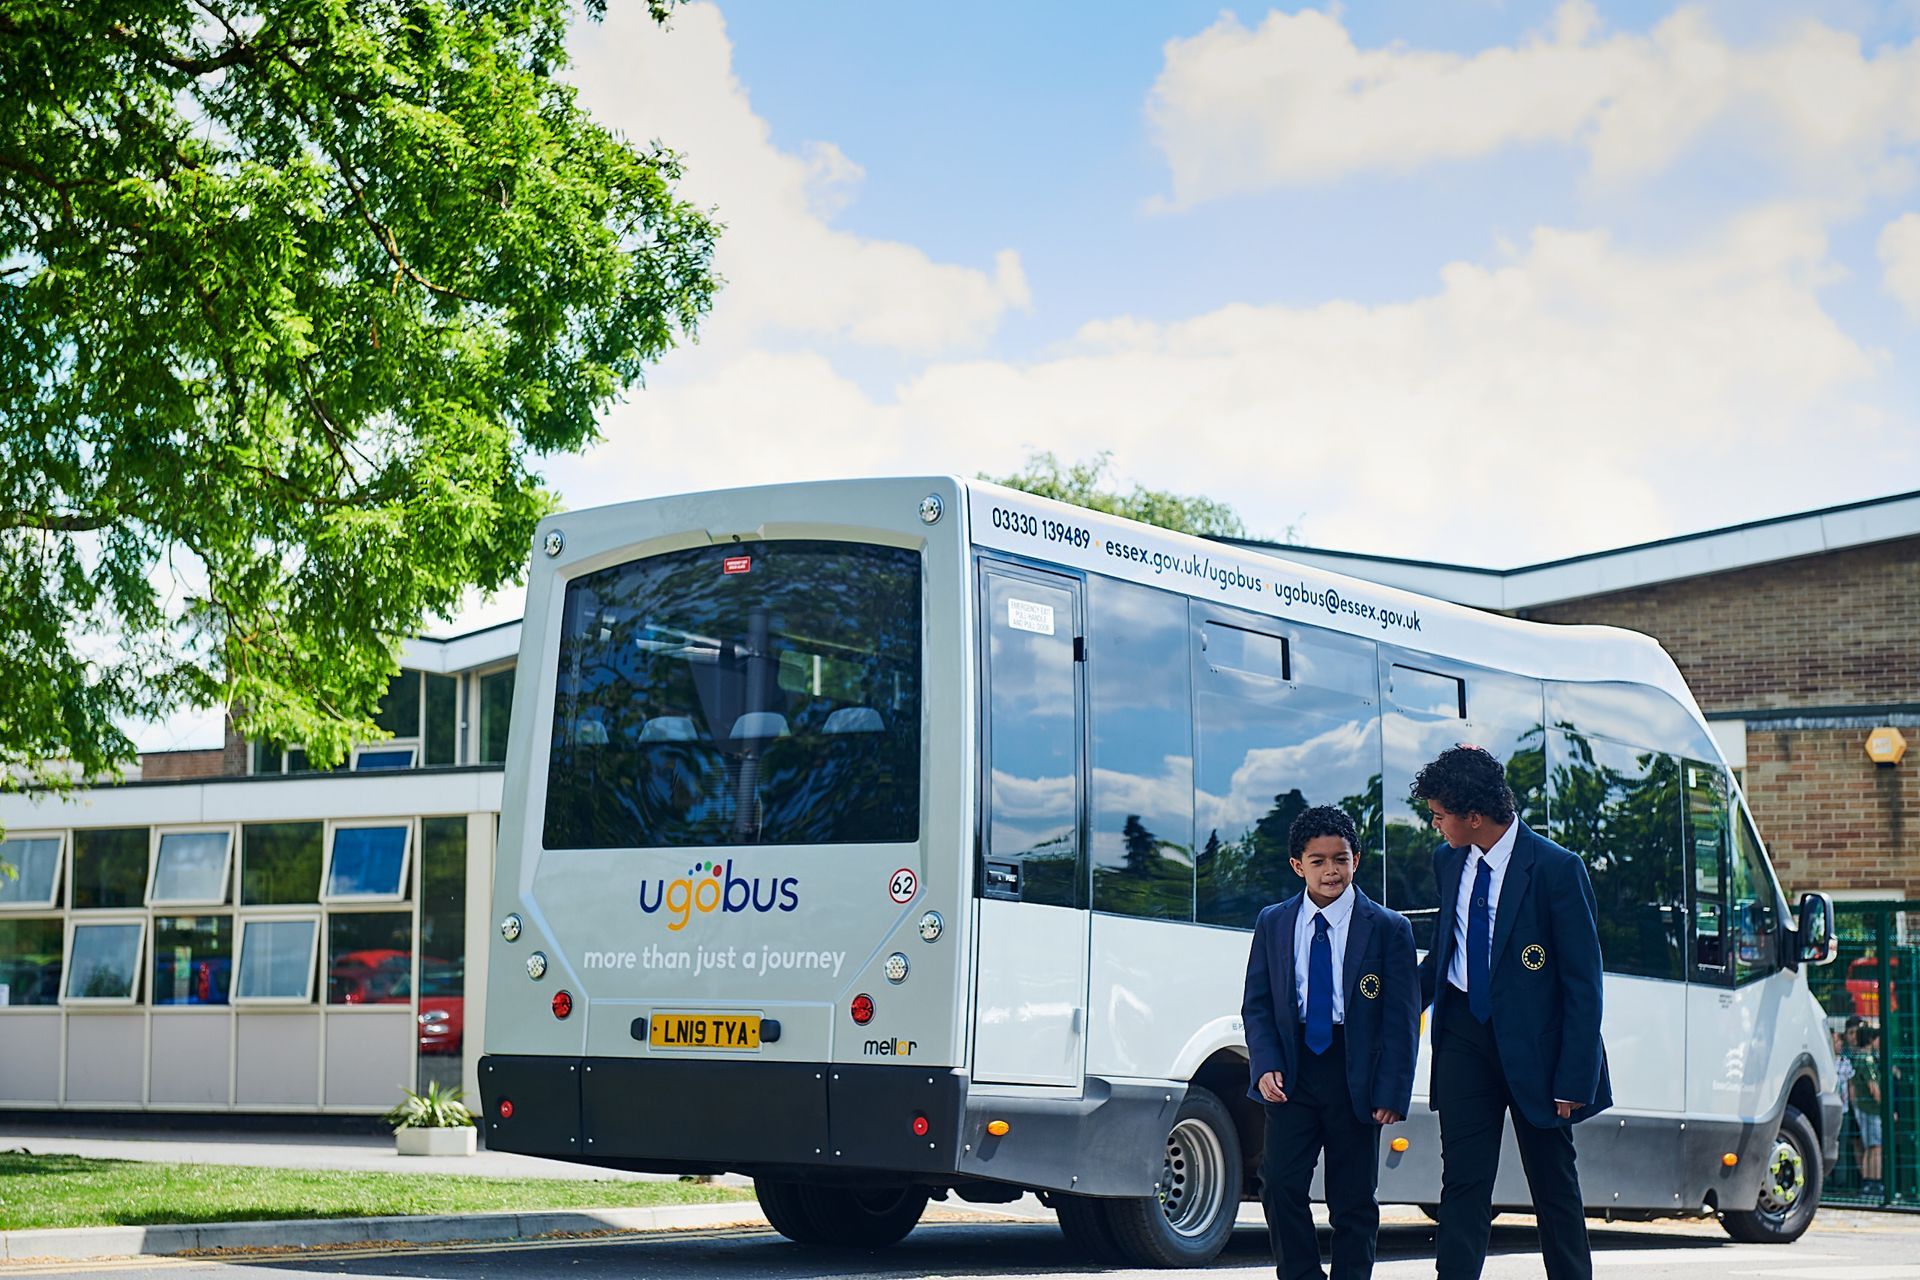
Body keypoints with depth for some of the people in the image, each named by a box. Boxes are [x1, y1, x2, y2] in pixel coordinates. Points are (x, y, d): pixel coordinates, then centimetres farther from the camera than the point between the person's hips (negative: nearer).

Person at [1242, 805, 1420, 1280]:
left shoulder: (1389, 928, -1)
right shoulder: (1272, 924, 8)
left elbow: (1402, 1017, -2)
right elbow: (1257, 1004, 9)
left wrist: (1392, 1093, -9)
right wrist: (1266, 1066, -7)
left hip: (1356, 1075, -2)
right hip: (1292, 1071, 2)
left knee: (1354, 1200, 4)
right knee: (1280, 1186, -7)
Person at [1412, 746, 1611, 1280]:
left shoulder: (1557, 869, -14)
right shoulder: (1449, 861, 4)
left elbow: (1583, 981, -13)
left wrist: (1574, 1078, -15)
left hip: (1532, 1041, -4)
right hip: (1464, 1033, 4)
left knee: (1554, 1185, 8)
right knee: (1463, 1179, 0)